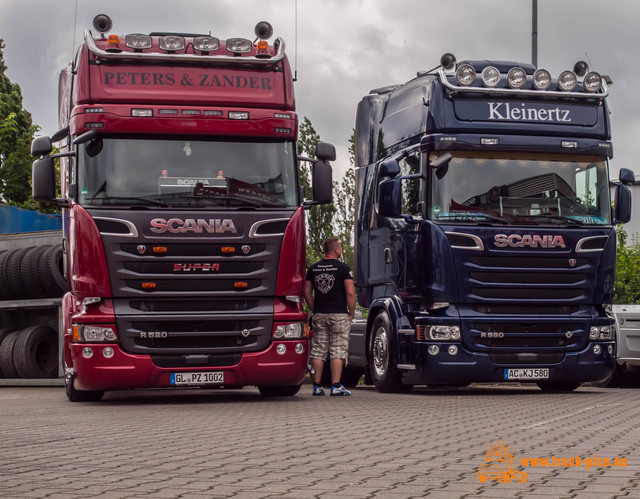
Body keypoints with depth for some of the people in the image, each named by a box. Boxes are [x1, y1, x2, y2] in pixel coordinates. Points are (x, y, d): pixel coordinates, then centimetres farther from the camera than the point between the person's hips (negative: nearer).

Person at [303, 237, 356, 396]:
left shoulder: (313, 268, 8)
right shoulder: (343, 268, -7)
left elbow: (307, 292, 9)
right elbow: (350, 293, -11)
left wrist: (315, 310, 15)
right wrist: (351, 313, -2)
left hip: (319, 315, 4)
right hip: (339, 315, -4)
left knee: (318, 351, 7)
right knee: (337, 350, -1)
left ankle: (317, 386, 7)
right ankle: (336, 386, -4)